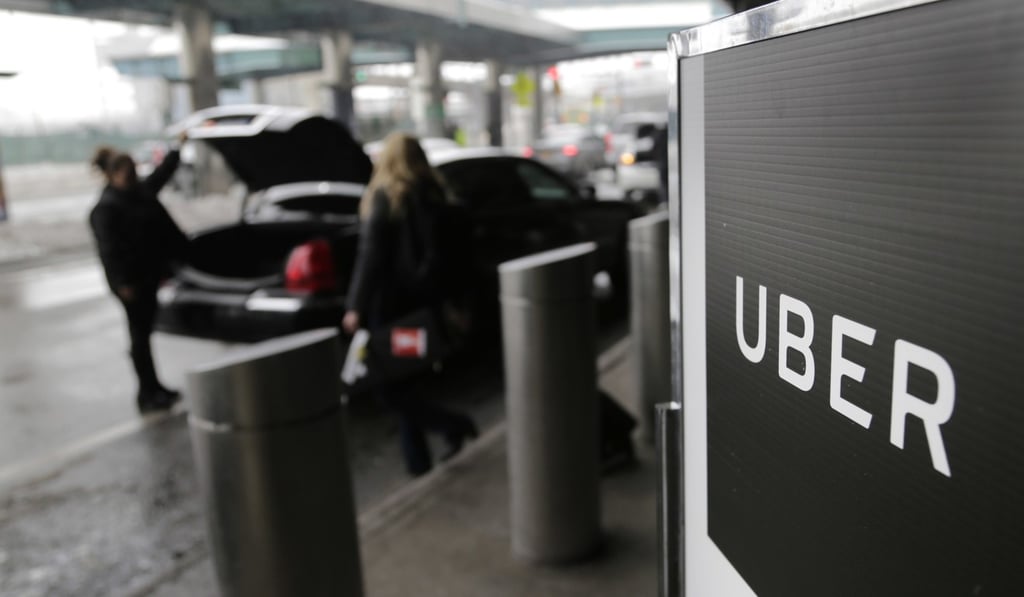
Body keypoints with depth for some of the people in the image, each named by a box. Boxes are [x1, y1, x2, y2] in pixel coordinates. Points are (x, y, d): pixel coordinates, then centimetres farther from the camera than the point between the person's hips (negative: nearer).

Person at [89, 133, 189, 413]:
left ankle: (153, 390, 24)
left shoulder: (141, 191, 9)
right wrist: (123, 283, -23)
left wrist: (178, 147, 31)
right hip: (132, 281, -8)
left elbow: (162, 172, 25)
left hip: (150, 274, 8)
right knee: (140, 335, 0)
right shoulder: (106, 208, -16)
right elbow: (109, 249, -20)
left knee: (144, 332, 15)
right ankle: (147, 395, 10)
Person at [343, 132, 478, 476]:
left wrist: (356, 306, -15)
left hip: (391, 301, -7)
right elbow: (444, 251, 11)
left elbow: (371, 255, -17)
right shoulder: (433, 196, 8)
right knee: (401, 380, 16)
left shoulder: (384, 196, -11)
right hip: (425, 299, 7)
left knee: (387, 384, 2)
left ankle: (451, 425, -7)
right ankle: (417, 461, 19)